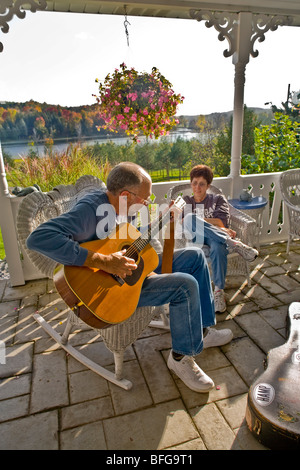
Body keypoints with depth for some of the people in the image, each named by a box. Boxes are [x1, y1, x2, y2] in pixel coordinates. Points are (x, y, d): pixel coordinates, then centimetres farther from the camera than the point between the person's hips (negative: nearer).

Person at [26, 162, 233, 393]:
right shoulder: (90, 209, -27)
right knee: (186, 285, -23)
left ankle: (202, 331, 17)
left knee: (195, 255, 8)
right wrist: (103, 262, -42)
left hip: (137, 266, 10)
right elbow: (39, 238, -41)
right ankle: (181, 357, 1)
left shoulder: (118, 204, 1)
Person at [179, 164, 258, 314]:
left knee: (218, 247, -41)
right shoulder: (185, 201, 25)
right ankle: (234, 244, -35)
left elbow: (221, 222, 2)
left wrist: (197, 219, -6)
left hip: (216, 238, -1)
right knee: (189, 219, -35)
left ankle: (219, 291, -31)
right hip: (195, 238, 1)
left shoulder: (218, 199, 21)